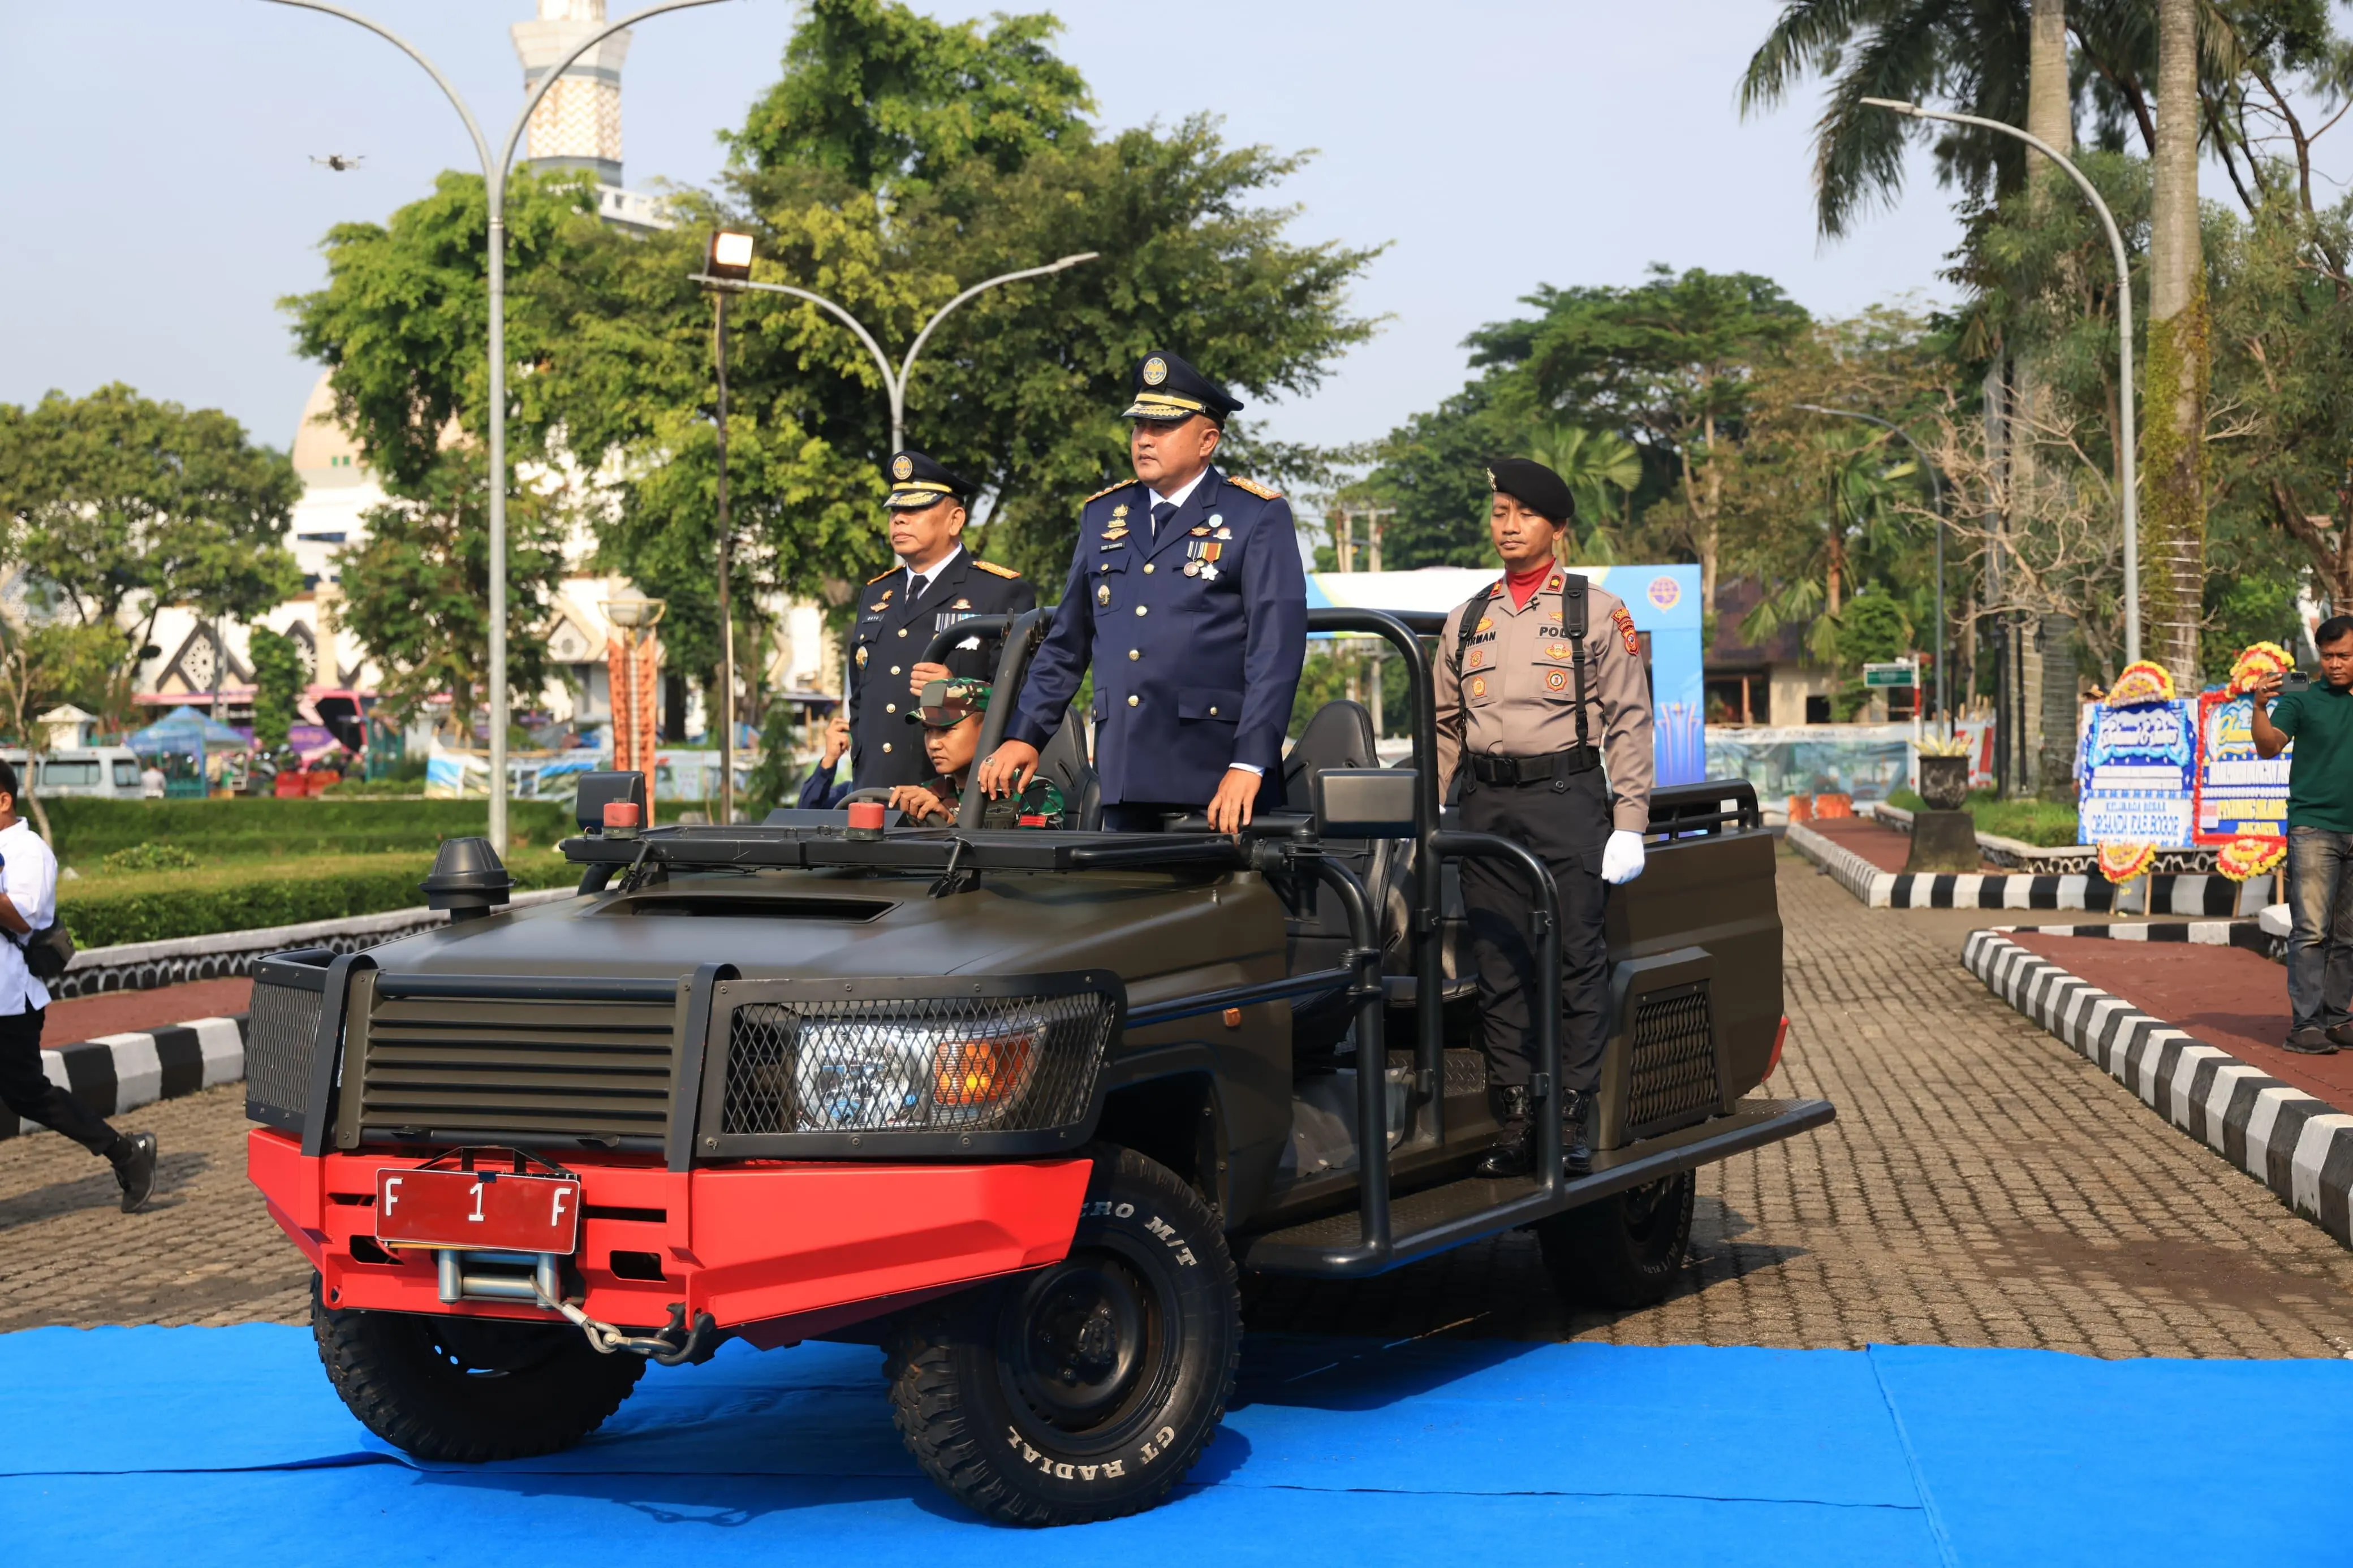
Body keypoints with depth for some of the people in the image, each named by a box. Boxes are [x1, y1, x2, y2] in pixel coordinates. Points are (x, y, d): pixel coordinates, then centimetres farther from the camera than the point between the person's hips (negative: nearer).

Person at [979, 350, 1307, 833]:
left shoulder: (1260, 518, 1)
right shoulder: (1102, 516, 17)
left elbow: (1276, 647, -8)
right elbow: (1066, 643, 21)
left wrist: (1249, 765, -18)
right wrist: (1024, 736, 10)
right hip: (1125, 782, 5)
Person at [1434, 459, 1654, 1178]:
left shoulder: (1597, 612, 4)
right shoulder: (1467, 620, 16)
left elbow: (1629, 721, 1)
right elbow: (1445, 728, 20)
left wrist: (1630, 825, -7)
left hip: (1568, 799, -4)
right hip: (1487, 807, 4)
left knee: (1578, 963, -4)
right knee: (1499, 968, 3)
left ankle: (1575, 1119, 2)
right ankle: (1513, 1120, 8)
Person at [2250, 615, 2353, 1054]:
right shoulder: (2303, 701, 0)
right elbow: (2269, 746, -12)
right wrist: (2259, 708, -28)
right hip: (2314, 827, -4)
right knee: (2311, 929, -10)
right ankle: (2304, 1024, -11)